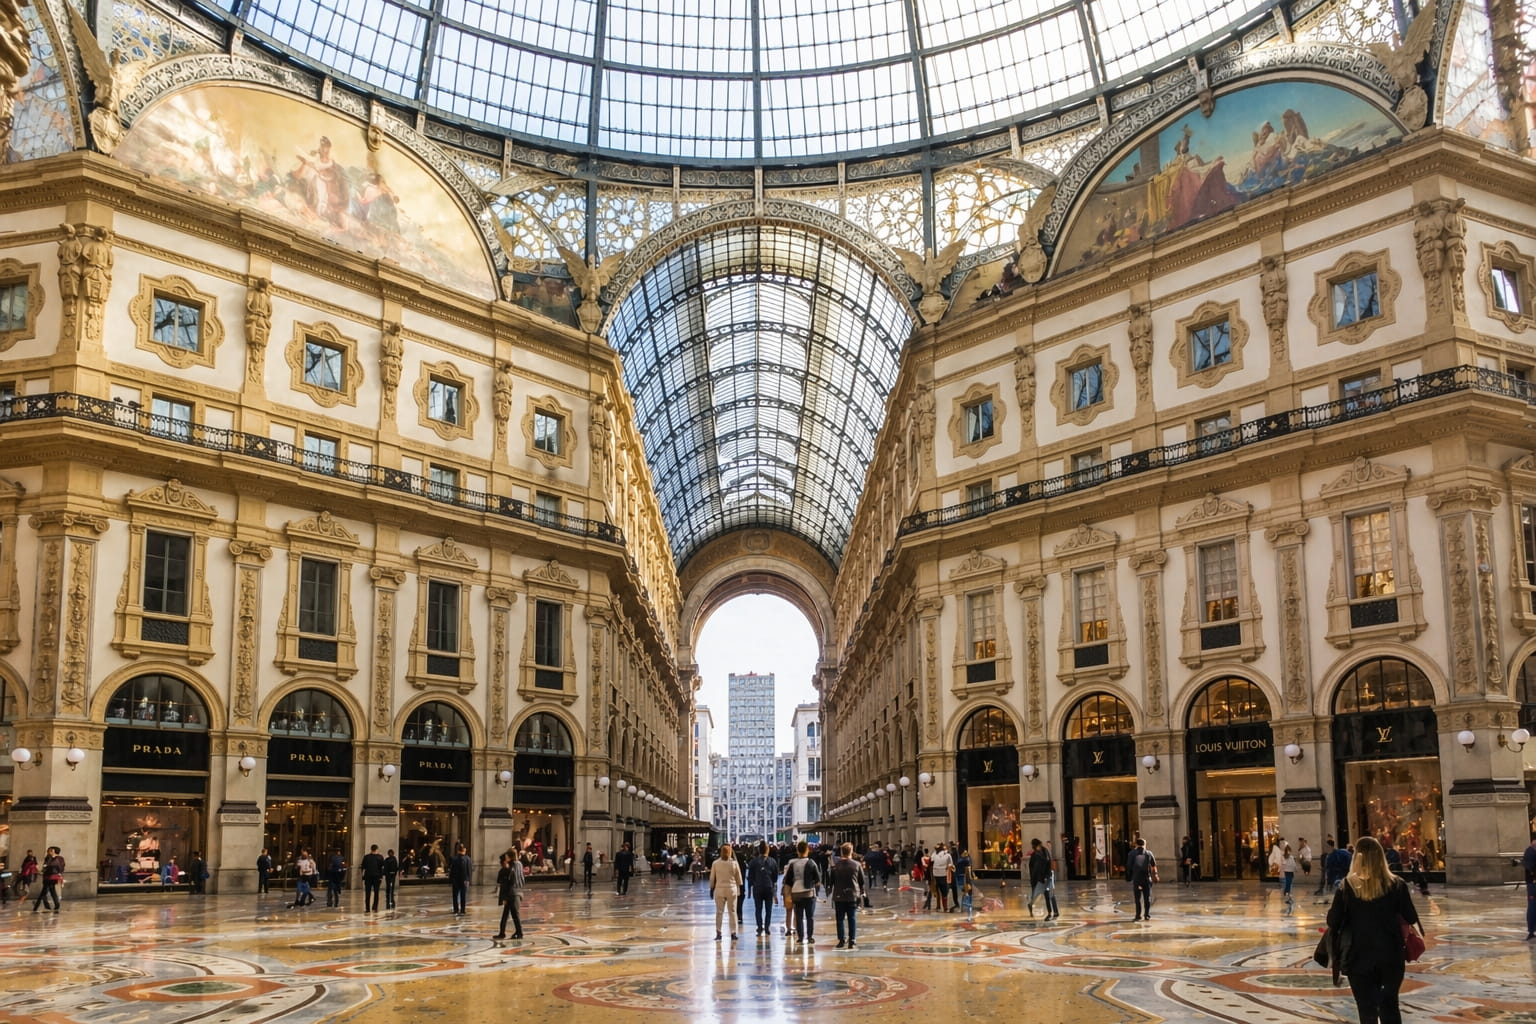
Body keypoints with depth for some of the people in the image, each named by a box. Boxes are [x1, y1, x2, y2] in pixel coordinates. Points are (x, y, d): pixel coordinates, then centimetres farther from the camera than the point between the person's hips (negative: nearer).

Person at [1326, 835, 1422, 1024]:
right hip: (1391, 956, 2)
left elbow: (1333, 923, -7)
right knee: (1390, 1005, 18)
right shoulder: (1396, 885, -6)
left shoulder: (1348, 886, -9)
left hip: (1360, 957, -2)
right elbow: (1412, 919, 1)